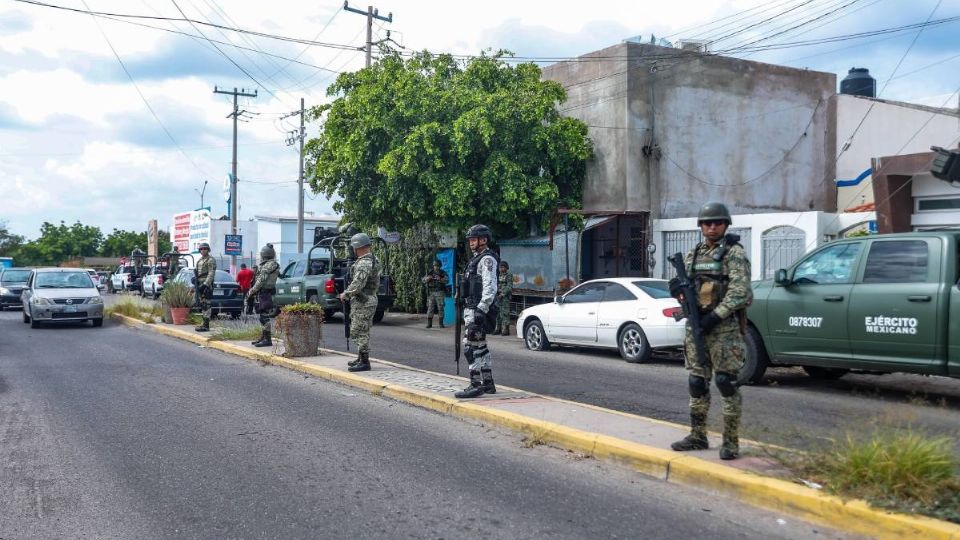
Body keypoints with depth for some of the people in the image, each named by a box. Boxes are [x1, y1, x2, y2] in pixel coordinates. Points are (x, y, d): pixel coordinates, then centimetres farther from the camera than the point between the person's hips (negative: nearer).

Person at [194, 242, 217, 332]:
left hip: (206, 284, -10)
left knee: (206, 305, -12)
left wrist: (205, 284, -24)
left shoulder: (211, 260, -8)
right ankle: (204, 323, 17)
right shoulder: (200, 260, 20)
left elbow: (211, 274, -16)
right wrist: (197, 285, 20)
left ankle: (206, 325, -13)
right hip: (200, 284, 10)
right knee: (202, 304, 11)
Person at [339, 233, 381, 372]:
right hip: (368, 300, 11)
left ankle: (364, 362, -5)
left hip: (363, 303, -11)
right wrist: (349, 294, 19)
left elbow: (358, 284, -27)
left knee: (359, 332, -7)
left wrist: (345, 294, -14)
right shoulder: (371, 260, 14)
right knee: (362, 332, 18)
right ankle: (361, 359, 27)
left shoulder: (364, 263, -20)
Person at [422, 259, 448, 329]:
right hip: (431, 292, 2)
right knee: (430, 308, -2)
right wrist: (427, 278, -14)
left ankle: (441, 323, 2)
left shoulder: (443, 273, 6)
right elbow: (423, 280, 9)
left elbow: (447, 280, -9)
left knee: (440, 308, -3)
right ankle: (429, 323, 1)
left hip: (440, 292, -2)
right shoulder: (430, 272, 13)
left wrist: (440, 279, -28)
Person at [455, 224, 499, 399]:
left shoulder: (487, 259, -11)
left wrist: (481, 309, -26)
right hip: (471, 308, 11)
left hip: (477, 310, -11)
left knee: (471, 347, -12)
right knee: (480, 347, 14)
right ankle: (488, 383, 21)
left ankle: (476, 385, -10)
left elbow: (490, 287, -21)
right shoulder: (477, 258, 21)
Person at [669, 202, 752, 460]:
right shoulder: (692, 254, 15)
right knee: (696, 383, 9)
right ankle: (698, 436, 19)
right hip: (695, 327, 6)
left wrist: (715, 316, -20)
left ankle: (731, 442, 2)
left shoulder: (734, 253, -5)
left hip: (724, 328, -6)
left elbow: (740, 291, -14)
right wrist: (678, 289, -3)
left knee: (726, 383, -5)